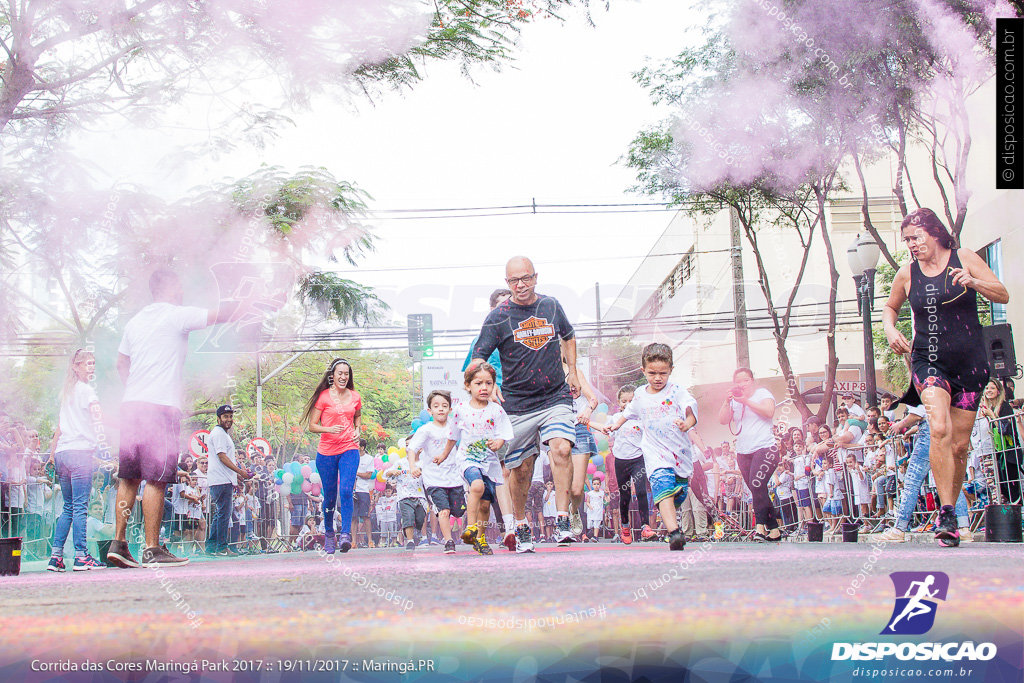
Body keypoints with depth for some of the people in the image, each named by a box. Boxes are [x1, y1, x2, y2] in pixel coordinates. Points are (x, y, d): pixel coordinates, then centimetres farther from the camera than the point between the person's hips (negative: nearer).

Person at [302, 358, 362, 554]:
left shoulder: (355, 397, 7)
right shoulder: (324, 397, -3)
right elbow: (312, 425, -2)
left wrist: (358, 431, 5)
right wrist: (329, 429, -21)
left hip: (349, 449, 1)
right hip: (327, 451, -1)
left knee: (346, 490, -19)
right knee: (329, 496, 7)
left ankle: (346, 534, -18)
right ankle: (329, 534, 27)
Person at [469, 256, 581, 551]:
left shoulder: (551, 306, 6)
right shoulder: (498, 317, -4)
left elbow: (568, 336, 25)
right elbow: (478, 357, -5)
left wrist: (572, 372, 15)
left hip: (556, 397, 1)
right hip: (517, 404, -1)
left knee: (561, 449, -22)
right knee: (521, 468, 5)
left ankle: (563, 521, -20)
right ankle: (521, 527, 26)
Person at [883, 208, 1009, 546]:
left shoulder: (964, 259, 0)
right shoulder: (906, 274, 4)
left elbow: (1003, 295, -3)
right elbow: (890, 307, 23)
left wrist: (973, 282, -21)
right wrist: (890, 329, 2)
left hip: (969, 365, 1)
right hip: (929, 362, -1)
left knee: (959, 445, 4)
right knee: (940, 429, -25)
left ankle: (948, 512, 23)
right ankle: (947, 514, -23)